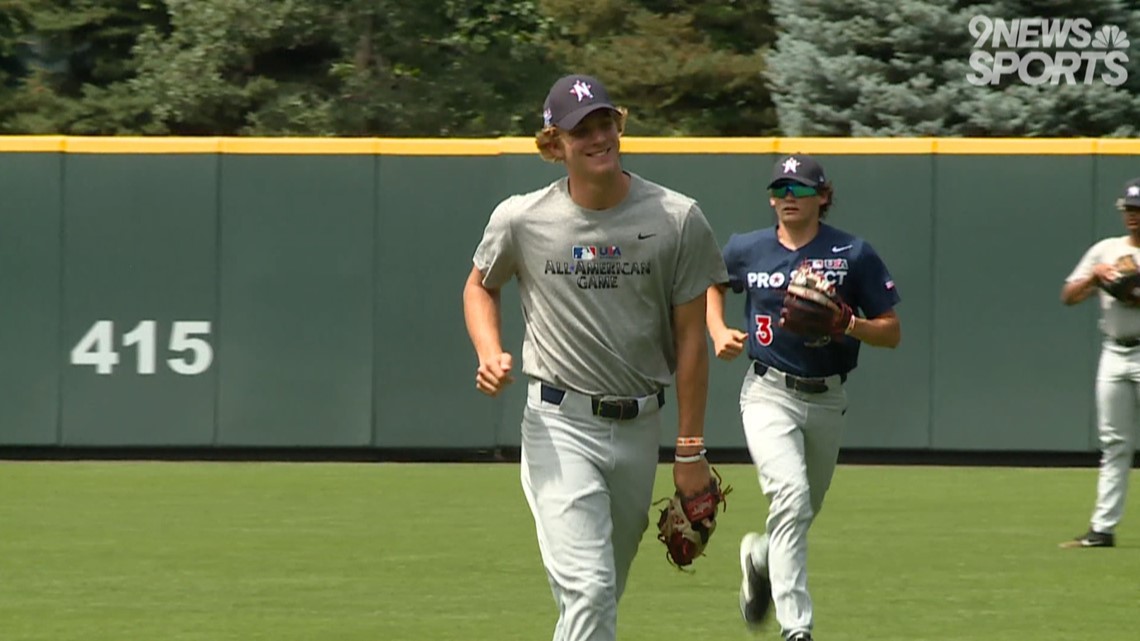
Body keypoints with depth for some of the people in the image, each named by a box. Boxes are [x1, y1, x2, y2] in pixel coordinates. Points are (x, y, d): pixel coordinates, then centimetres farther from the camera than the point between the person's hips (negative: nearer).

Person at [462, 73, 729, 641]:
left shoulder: (677, 219, -4)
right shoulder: (520, 221, -5)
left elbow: (691, 336, 1)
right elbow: (479, 287, 15)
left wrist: (690, 451, 1)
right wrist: (490, 356, -6)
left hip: (639, 427, 3)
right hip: (560, 423, -3)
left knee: (607, 587, 16)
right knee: (588, 588, -17)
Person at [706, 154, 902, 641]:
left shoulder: (853, 254, -3)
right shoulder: (747, 250, 1)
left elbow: (891, 333, -2)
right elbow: (711, 284, 24)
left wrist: (847, 324, -21)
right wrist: (718, 332, 6)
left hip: (827, 400, 2)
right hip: (769, 395, -2)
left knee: (803, 513, 17)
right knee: (791, 499, -24)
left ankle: (759, 557, 52)